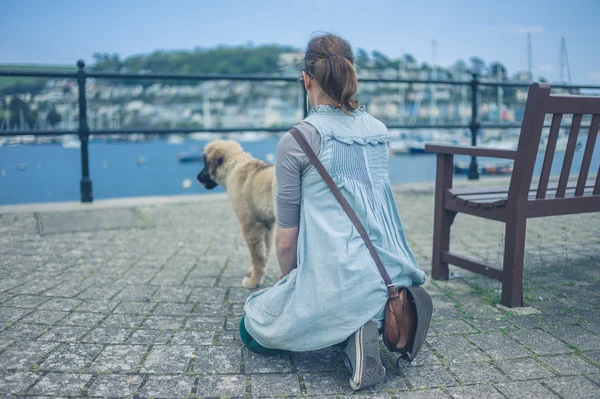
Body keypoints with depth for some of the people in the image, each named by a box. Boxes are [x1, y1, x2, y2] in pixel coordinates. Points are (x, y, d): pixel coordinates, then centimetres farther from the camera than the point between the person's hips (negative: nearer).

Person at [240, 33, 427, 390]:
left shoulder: (296, 140, -9)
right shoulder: (380, 131, 8)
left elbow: (286, 241, -2)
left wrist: (291, 284, 13)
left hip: (335, 280, -7)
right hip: (394, 276, 7)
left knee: (252, 329, 20)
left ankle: (352, 332, -5)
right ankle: (384, 318, 8)